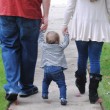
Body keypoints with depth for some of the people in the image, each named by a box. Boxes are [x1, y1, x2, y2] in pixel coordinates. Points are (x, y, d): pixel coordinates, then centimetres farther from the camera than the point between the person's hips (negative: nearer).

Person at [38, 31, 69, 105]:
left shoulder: (44, 46, 11)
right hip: (58, 69, -2)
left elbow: (40, 40, 29)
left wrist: (41, 31, 40)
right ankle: (63, 98, -15)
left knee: (45, 82, 29)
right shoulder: (60, 47, 8)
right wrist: (66, 34, 37)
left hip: (47, 68, 3)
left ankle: (44, 94, 33)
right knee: (62, 84, -1)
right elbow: (66, 42, 25)